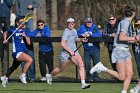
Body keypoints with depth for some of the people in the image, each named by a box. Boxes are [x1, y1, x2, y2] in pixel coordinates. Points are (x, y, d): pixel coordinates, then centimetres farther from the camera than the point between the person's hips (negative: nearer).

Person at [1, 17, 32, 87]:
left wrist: (25, 36, -11)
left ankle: (5, 77, 43)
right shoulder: (13, 30, -1)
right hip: (16, 52, -5)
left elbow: (28, 43, 4)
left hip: (23, 52, 5)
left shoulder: (25, 31, 8)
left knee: (14, 67, 20)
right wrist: (5, 39, 8)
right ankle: (23, 75, -14)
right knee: (30, 60, -27)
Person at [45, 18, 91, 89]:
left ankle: (83, 83, -21)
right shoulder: (66, 32, -16)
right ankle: (49, 76, 44)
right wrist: (70, 51, -25)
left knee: (81, 65, -16)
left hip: (73, 52, 6)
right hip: (65, 53, -6)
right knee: (60, 68, 13)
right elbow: (62, 44, -22)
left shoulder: (74, 31, 7)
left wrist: (81, 40, 10)